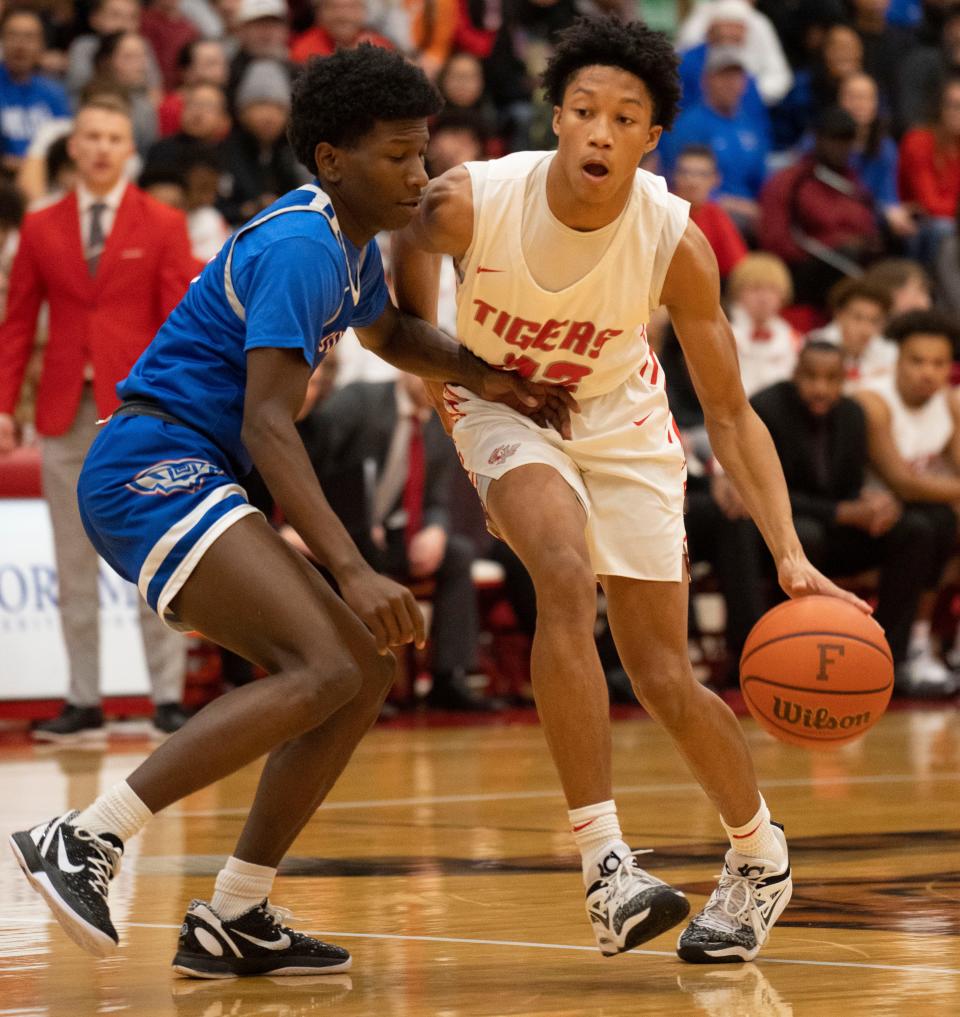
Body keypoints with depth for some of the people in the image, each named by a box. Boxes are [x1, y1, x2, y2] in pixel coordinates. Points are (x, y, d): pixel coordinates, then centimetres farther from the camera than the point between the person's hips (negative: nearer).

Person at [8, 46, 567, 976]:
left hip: (178, 481, 11)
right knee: (327, 669, -24)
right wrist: (351, 570, -31)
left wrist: (482, 376, 17)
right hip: (154, 469, -11)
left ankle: (231, 920, 9)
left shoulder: (349, 243, 15)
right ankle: (83, 840, -25)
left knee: (366, 672, 8)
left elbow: (389, 332, 38)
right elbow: (268, 422, -24)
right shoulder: (300, 246, -16)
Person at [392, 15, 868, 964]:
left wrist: (790, 554, -29)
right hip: (502, 403, -1)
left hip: (619, 417, 1)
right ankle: (604, 861, -28)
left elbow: (729, 413, -19)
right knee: (567, 577, -32)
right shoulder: (469, 202, -29)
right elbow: (406, 255, -4)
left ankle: (760, 856, 31)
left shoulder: (675, 244, -26)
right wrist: (439, 383, -5)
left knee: (663, 679, 2)